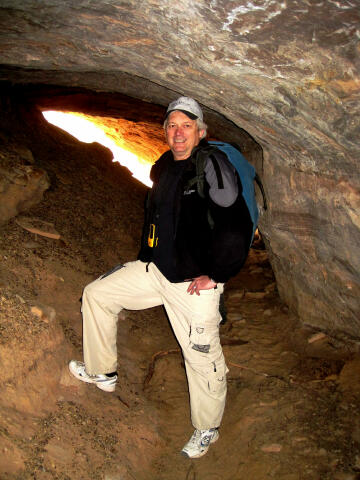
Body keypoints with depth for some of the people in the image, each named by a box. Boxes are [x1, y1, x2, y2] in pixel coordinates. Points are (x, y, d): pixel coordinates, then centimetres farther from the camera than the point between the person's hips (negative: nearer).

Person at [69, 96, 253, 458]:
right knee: (96, 294, 13)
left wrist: (213, 275, -18)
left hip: (195, 283, -8)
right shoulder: (163, 168, 7)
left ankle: (206, 430, 31)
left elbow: (236, 227, -24)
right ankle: (102, 372, 31)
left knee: (202, 359, 4)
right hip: (155, 270, 8)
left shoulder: (212, 165, -18)